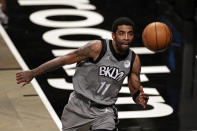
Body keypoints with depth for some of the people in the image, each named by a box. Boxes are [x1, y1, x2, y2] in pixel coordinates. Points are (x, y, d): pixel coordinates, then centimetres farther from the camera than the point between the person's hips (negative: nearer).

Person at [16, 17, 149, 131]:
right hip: (79, 104, -1)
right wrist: (33, 73, -12)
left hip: (104, 111, 1)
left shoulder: (134, 60, -7)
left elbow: (135, 91, 3)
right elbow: (64, 60, -13)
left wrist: (140, 98, -24)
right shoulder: (98, 47, -19)